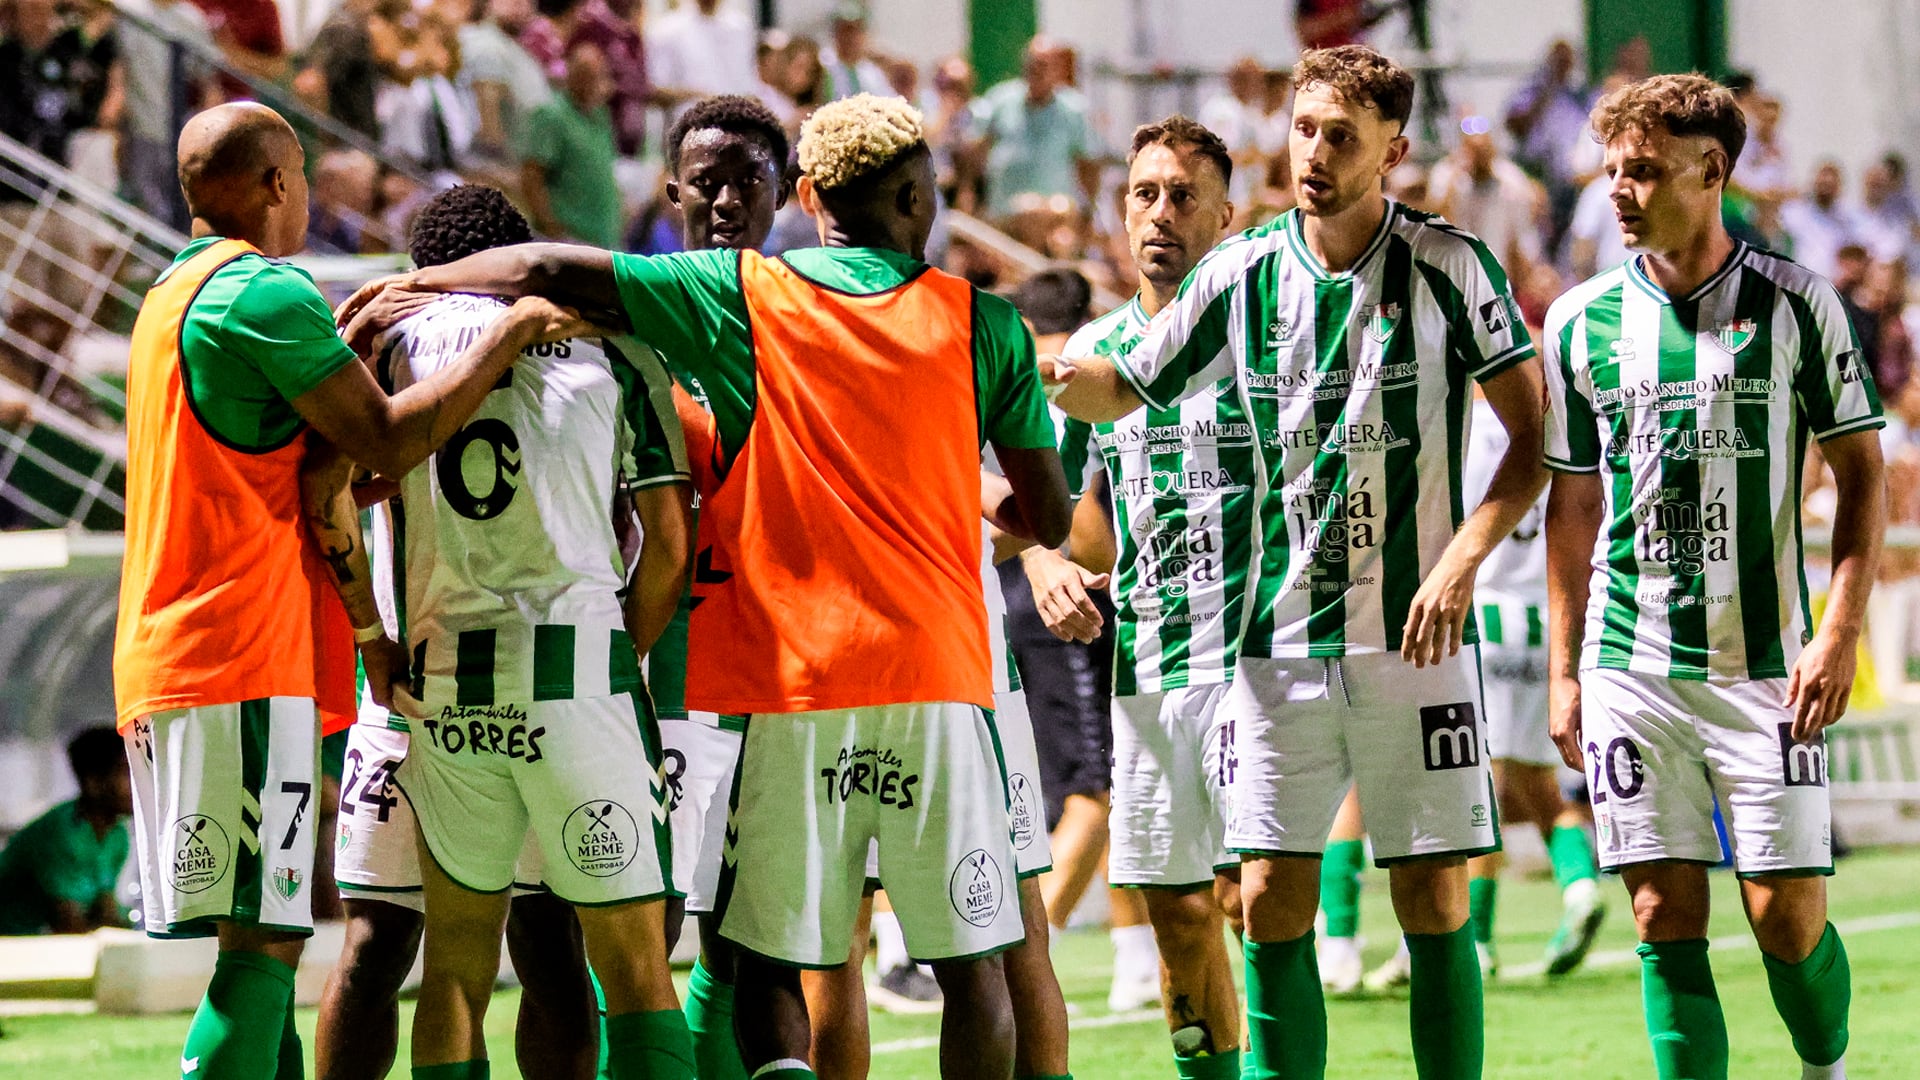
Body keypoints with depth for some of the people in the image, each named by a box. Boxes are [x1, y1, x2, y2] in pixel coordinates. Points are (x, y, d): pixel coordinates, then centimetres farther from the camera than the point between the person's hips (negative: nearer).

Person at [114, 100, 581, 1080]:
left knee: (261, 943, 11)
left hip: (162, 662, 10)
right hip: (248, 666, -10)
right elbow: (388, 442, -12)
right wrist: (510, 334, -5)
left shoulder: (172, 298, 21)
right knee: (263, 945, -12)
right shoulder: (266, 292, -9)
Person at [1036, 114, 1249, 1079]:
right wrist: (1045, 564, -1)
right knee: (1177, 915, 7)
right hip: (1146, 668, 5)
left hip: (1256, 659, -5)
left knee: (1254, 894, -14)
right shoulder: (1094, 352, 12)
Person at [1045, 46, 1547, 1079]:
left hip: (1415, 636, -2)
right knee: (1271, 904, -2)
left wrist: (1463, 560, -14)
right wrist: (1043, 366, -9)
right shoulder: (1240, 273, 4)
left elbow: (1535, 432, -1)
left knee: (1434, 903, -1)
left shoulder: (1449, 266, -4)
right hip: (1279, 641, 2)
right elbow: (1124, 388, 14)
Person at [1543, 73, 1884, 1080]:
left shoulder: (1795, 304, -1)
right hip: (1630, 669, 2)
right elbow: (1572, 505, 13)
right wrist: (1563, 672, 9)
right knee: (1666, 919, -2)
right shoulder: (1581, 321, 6)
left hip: (1764, 663, -2)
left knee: (1787, 918, -3)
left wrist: (1840, 635, -9)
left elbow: (1862, 474, 2)